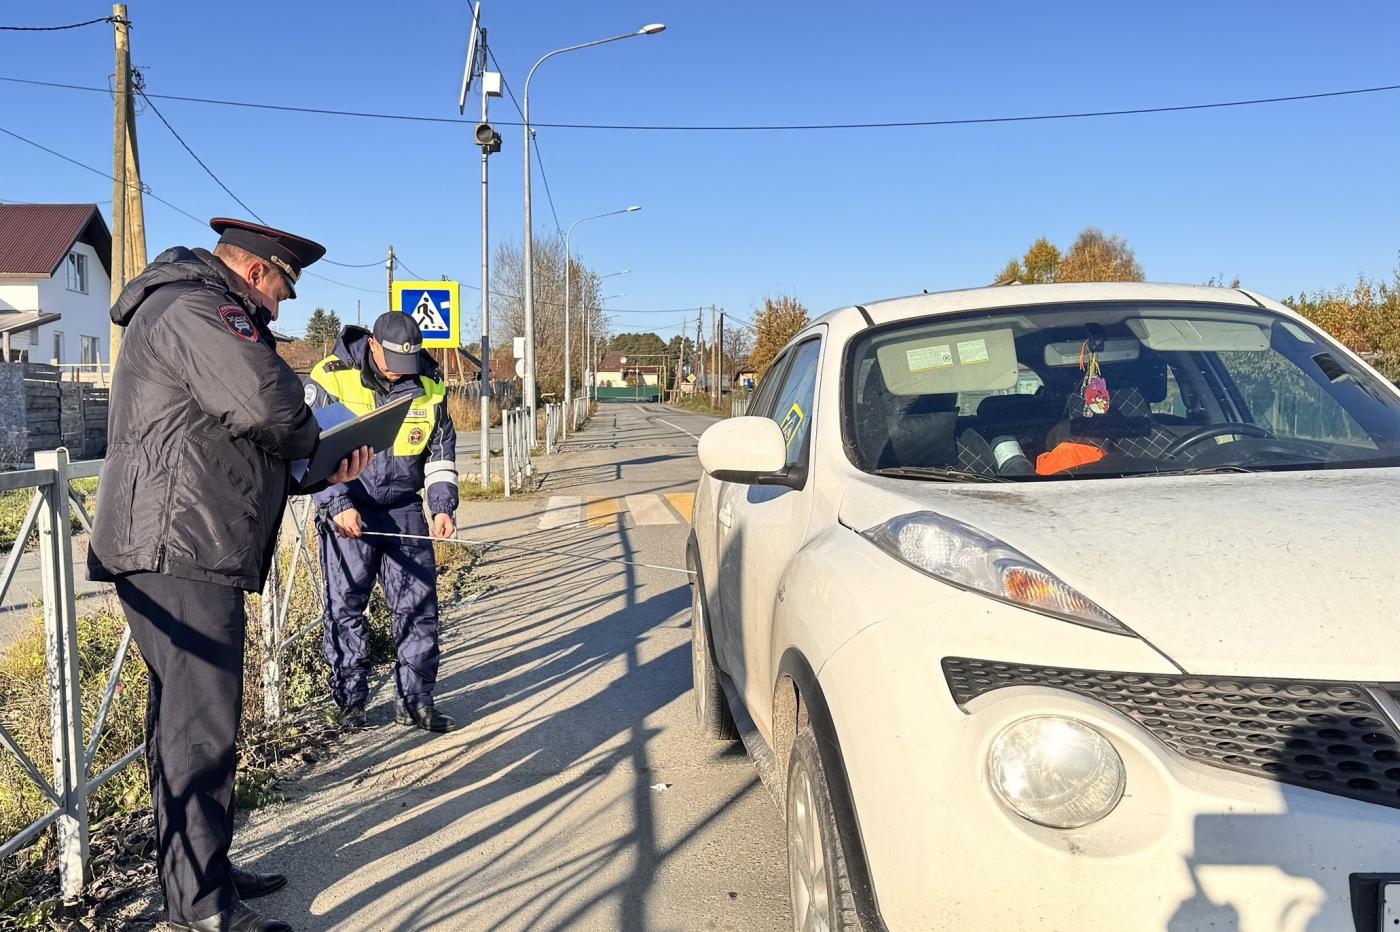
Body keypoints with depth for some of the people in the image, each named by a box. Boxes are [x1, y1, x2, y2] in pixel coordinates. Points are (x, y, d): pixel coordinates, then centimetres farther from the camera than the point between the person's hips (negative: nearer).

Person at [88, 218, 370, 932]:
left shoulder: (190, 309, 25)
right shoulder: (194, 309, -11)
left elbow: (239, 444, 21)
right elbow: (269, 403, -27)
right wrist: (310, 441, -5)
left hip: (179, 555, 11)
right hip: (180, 554, -11)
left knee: (184, 720, 17)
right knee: (202, 727, -6)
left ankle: (197, 873, 31)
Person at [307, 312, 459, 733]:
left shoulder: (428, 389, 1)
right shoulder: (331, 379, -9)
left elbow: (441, 455, 8)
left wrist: (442, 506, -6)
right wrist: (338, 505, -19)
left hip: (404, 512, 3)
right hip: (348, 511, -3)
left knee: (418, 604, 2)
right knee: (346, 605, 3)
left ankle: (415, 701, 12)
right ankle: (350, 700, 18)